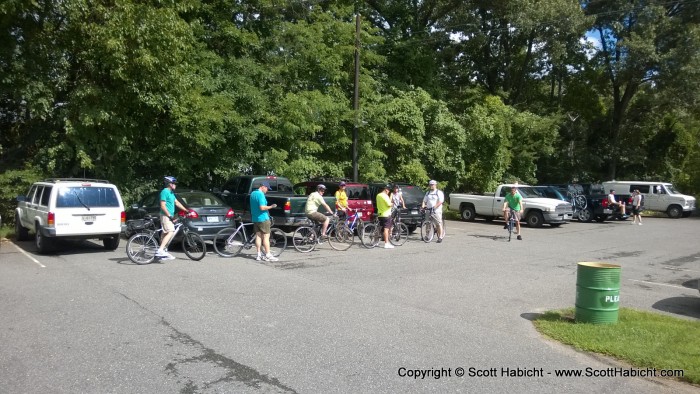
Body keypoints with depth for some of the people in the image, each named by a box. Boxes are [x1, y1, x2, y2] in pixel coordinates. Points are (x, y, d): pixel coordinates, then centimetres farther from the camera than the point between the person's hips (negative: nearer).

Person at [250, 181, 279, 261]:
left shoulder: (252, 193, 13)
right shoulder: (261, 194, -17)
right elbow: (262, 207, -25)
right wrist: (271, 207, -14)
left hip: (255, 218, 9)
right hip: (263, 218, -9)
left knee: (258, 236, 10)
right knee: (266, 237, -4)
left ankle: (259, 255, 12)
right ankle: (268, 255, -4)